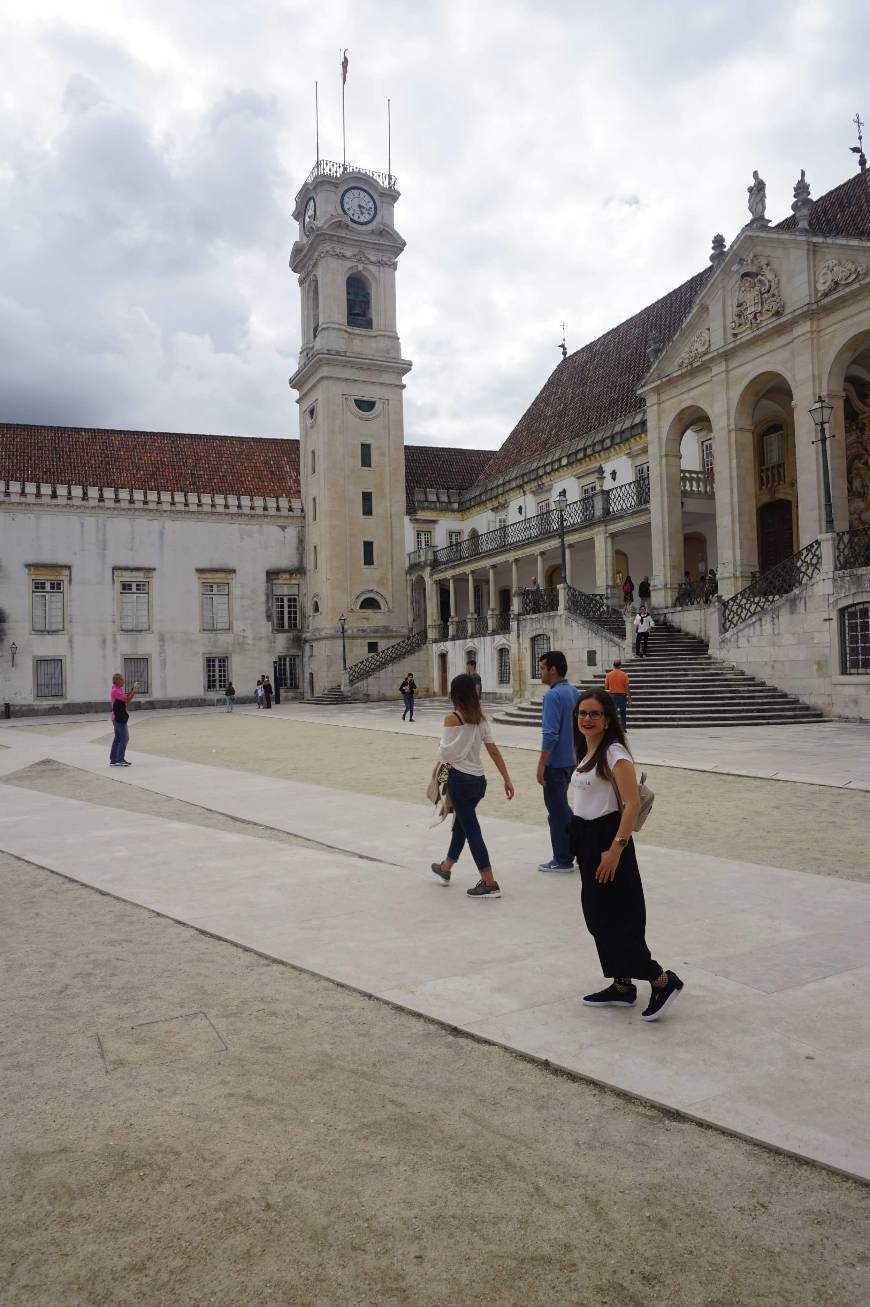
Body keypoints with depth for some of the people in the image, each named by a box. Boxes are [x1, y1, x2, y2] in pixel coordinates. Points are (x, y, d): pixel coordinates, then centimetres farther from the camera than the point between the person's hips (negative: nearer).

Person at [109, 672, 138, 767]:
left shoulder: (118, 690, 14)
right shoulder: (116, 691, -17)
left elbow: (126, 696, 16)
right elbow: (127, 700, -22)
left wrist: (133, 689, 7)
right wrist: (135, 690, -17)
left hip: (118, 717, 10)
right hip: (119, 718, -10)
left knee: (118, 738, 12)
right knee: (124, 738, -8)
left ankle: (113, 760, 15)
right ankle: (120, 759, -6)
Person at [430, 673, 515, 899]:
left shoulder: (452, 719, -15)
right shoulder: (480, 718, 3)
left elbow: (445, 754, -14)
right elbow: (494, 751, 0)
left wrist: (441, 746, 8)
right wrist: (507, 779, 2)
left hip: (460, 780, -7)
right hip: (479, 779, 7)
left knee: (471, 829, -1)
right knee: (461, 823, 22)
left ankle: (489, 884, 0)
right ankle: (445, 868, 42)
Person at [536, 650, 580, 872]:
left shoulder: (553, 695, -19)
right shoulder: (574, 692, 8)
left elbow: (550, 734, -23)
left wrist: (541, 765, -18)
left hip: (555, 762, -9)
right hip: (570, 760, 9)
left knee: (557, 811, 2)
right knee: (561, 806, 21)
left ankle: (563, 860, 11)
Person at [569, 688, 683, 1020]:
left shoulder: (614, 753, -16)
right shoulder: (587, 752, 11)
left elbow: (633, 803, -22)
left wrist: (616, 848, -25)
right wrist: (579, 843, 17)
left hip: (607, 838, -9)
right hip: (587, 839, 9)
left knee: (616, 918, -4)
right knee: (598, 916, 13)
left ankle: (662, 980, 10)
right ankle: (622, 987, 24)